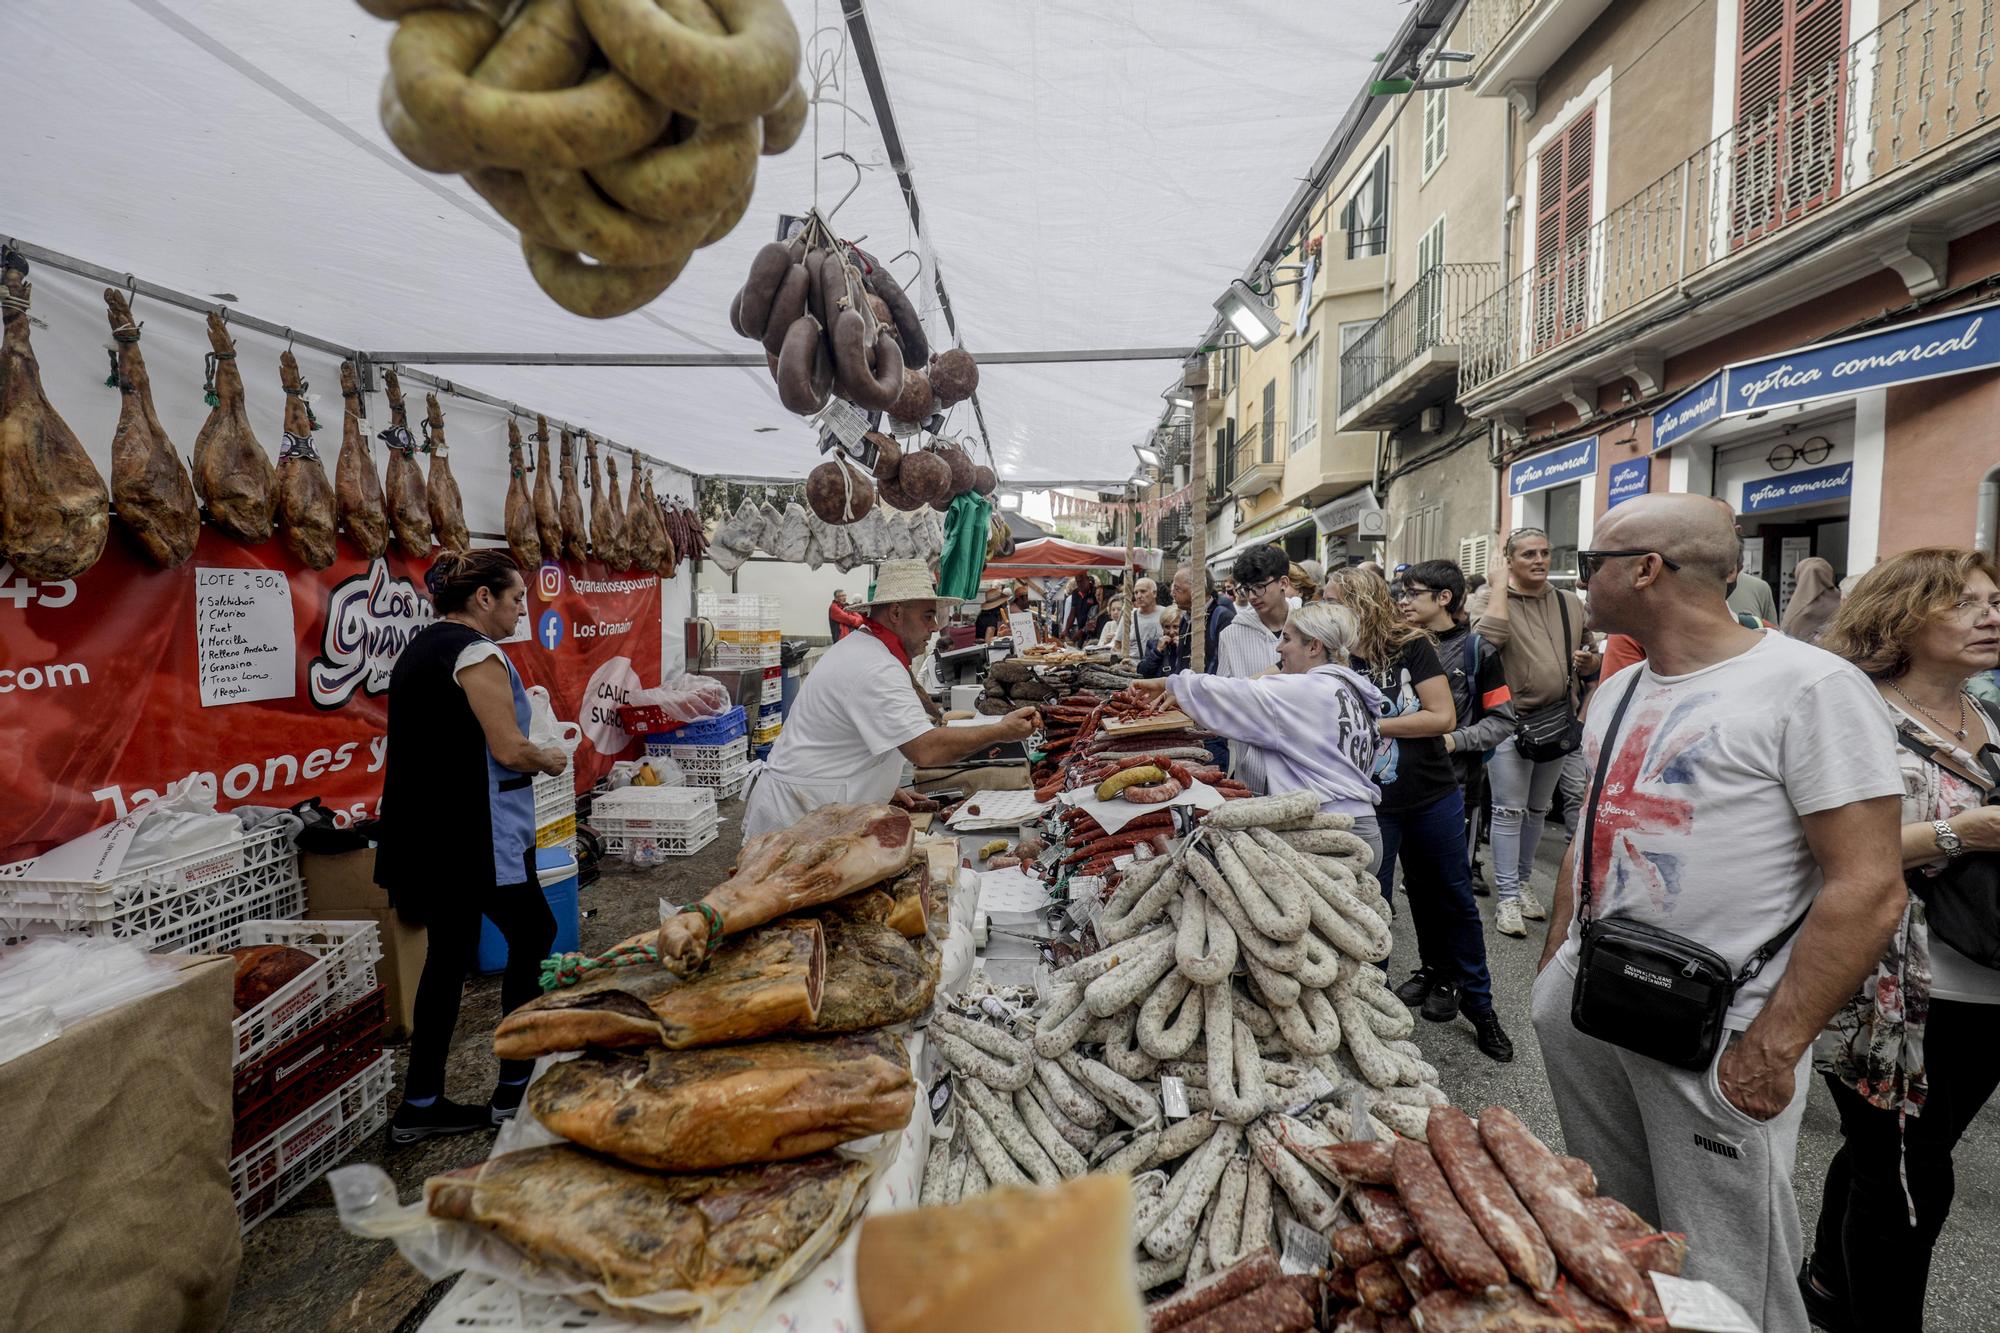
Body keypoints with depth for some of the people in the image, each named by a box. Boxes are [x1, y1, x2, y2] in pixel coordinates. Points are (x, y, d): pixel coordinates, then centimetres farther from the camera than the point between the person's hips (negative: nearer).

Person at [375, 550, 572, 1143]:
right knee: (533, 938, 5)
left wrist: (532, 758, 18)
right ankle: (514, 1089, 15)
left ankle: (420, 1106, 22)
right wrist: (550, 760, 0)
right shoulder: (476, 651, -15)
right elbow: (509, 750, -20)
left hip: (427, 834, 9)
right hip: (477, 833, -9)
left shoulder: (419, 648, 15)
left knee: (449, 955, 15)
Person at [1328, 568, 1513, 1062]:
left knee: (1453, 900, 13)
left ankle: (1478, 1002, 31)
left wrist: (1372, 724, -18)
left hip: (1434, 797, 0)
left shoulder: (1412, 646, -10)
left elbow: (1443, 717, -14)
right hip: (1372, 804, 1)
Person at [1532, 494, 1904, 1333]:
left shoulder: (1810, 686, -13)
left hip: (1711, 1032, -6)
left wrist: (1774, 1048, -18)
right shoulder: (1619, 690, 10)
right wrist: (1554, 964, 13)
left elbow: (1867, 890, -17)